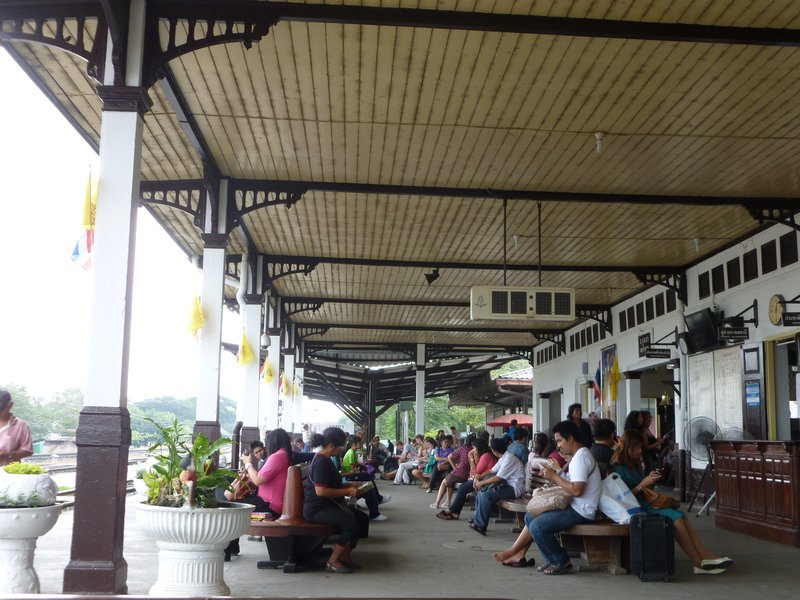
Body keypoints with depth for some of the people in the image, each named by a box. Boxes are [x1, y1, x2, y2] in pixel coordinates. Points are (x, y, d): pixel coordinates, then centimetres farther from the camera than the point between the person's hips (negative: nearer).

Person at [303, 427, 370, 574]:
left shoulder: (325, 459, 15)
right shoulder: (321, 461, -18)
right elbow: (320, 490, -26)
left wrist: (348, 485, 14)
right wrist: (347, 491, -19)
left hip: (328, 504, 11)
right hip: (316, 508, -11)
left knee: (362, 518, 0)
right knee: (351, 523, -26)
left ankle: (344, 557, 8)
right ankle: (333, 562, -12)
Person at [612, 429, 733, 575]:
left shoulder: (635, 464, 18)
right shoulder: (618, 469, -10)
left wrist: (650, 479, 7)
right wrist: (642, 484, -20)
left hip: (646, 503, 9)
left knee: (681, 515, -14)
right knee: (675, 516, -24)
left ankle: (706, 557, -22)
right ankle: (699, 564, -21)